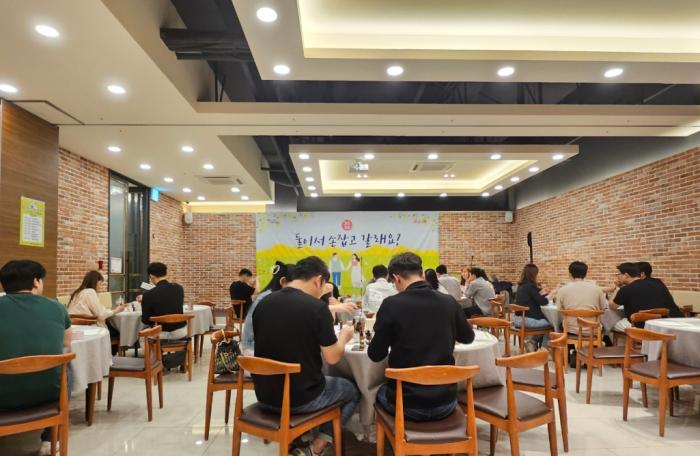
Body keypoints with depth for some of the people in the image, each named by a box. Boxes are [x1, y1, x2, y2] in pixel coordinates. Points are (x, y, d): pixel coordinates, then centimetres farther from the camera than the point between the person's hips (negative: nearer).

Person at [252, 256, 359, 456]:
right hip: (300, 398, -6)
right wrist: (344, 336, 7)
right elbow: (332, 358, -12)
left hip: (265, 395, 6)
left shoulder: (263, 303, -1)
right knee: (352, 391, 20)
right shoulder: (317, 307, -18)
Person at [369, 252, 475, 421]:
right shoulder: (449, 302, -5)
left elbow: (375, 355, -6)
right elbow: (468, 337, 15)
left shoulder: (391, 304, -16)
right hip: (445, 403, 3)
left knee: (381, 392, 30)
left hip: (406, 404, -3)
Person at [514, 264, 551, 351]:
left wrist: (540, 293, 20)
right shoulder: (530, 286, -17)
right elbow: (543, 302, -14)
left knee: (545, 319, 26)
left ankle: (533, 341, 23)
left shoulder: (521, 286, 8)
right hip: (528, 320, -8)